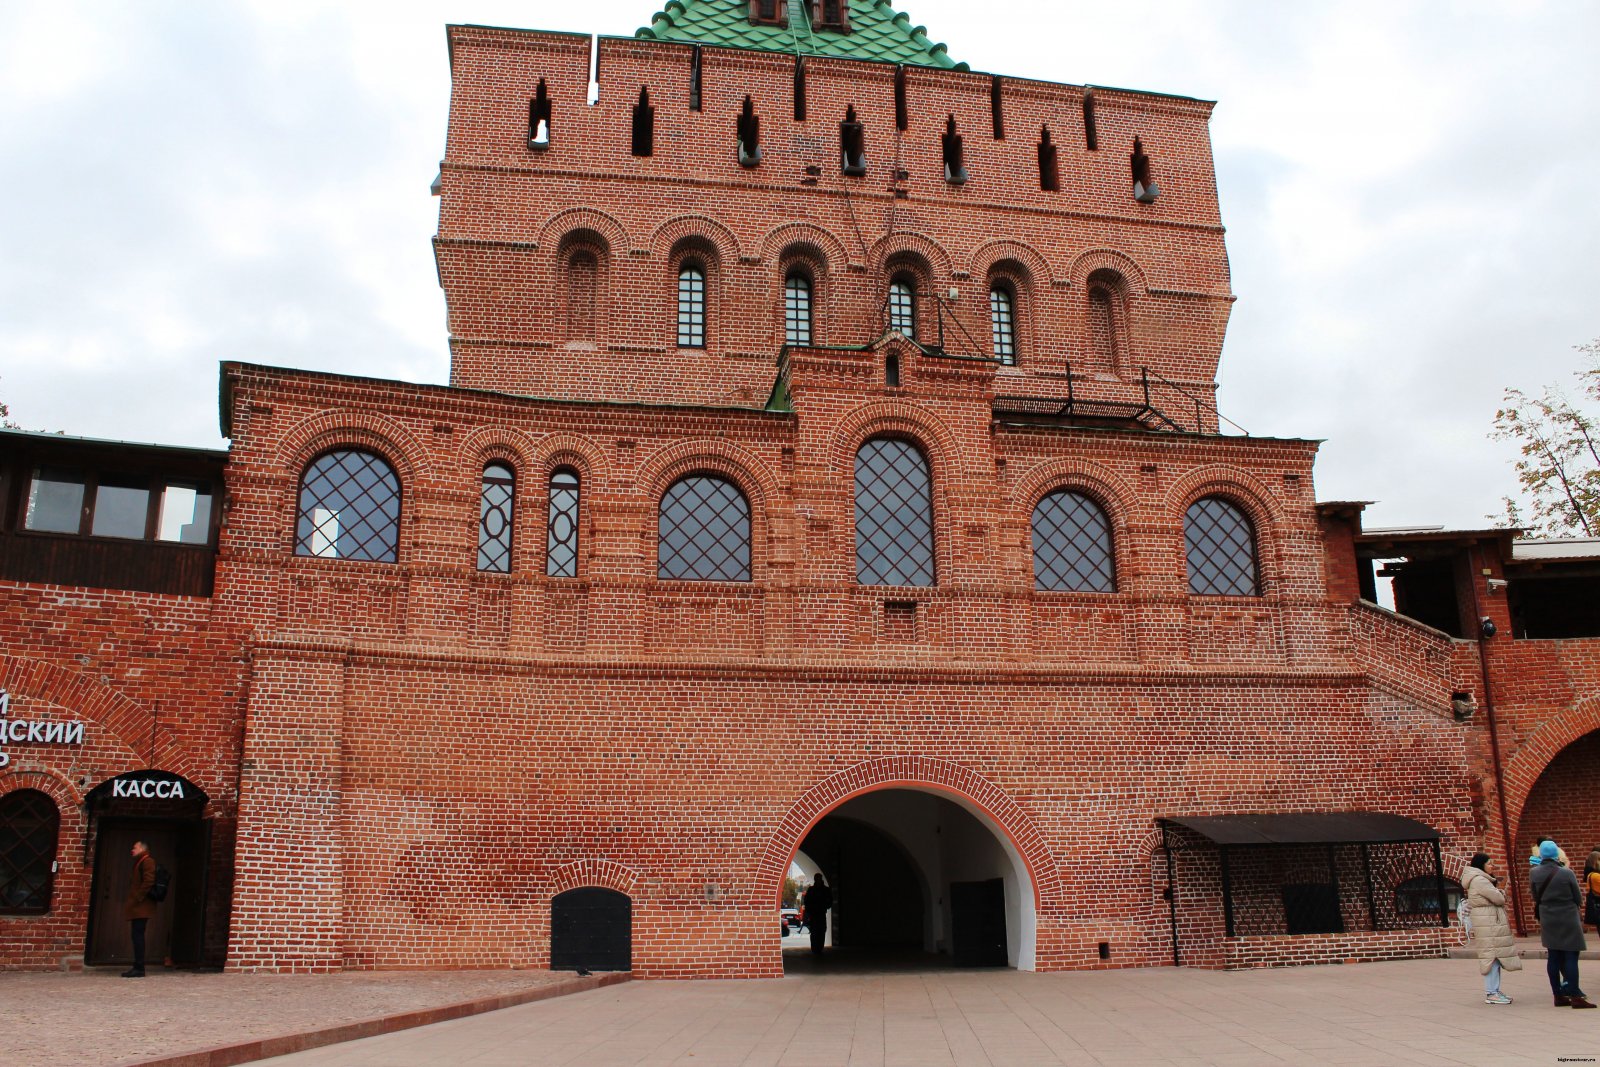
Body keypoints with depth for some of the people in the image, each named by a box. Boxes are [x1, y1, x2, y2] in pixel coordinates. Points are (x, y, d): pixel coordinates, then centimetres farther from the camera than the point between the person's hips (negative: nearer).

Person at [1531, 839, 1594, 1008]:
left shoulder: (1534, 874, -5)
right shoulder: (1567, 874, -14)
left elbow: (1535, 897, 4)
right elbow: (1578, 899, -4)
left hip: (1547, 920, 4)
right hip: (1569, 919, -4)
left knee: (1553, 956, 9)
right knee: (1571, 956, -1)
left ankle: (1559, 995, 13)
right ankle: (1575, 996, -1)